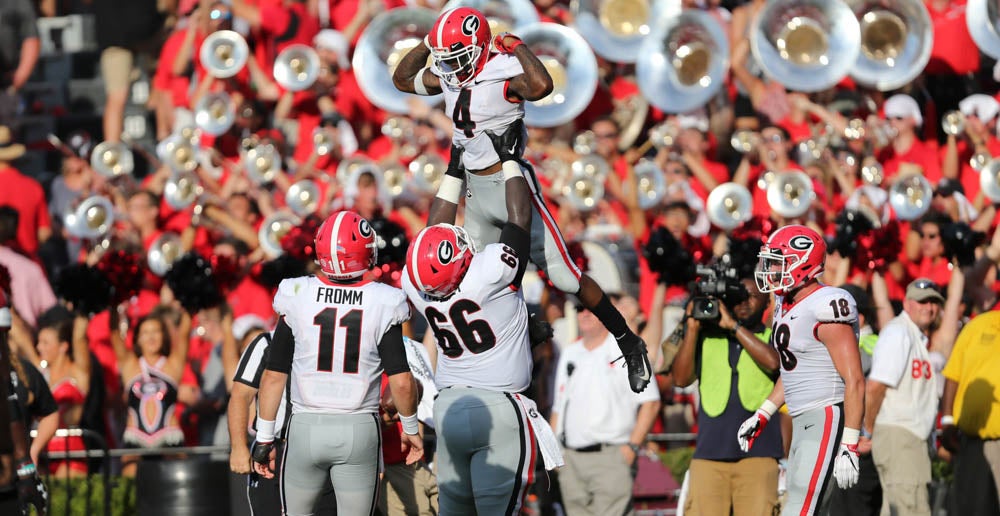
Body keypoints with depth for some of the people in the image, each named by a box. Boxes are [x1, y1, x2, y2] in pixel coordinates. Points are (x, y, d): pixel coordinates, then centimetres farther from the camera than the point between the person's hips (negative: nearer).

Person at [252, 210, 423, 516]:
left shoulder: (297, 298, -6)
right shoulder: (382, 304, -8)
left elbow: (274, 376, -3)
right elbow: (401, 383, -8)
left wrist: (264, 438, 6)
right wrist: (410, 429, 9)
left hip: (306, 427, 0)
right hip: (359, 431, 0)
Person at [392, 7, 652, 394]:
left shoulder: (503, 74, -19)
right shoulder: (447, 77, 4)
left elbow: (541, 86, -41)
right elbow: (402, 80, 21)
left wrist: (517, 47, -27)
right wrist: (426, 45, 6)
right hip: (476, 192, 8)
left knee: (563, 275, -6)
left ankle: (629, 344, 5)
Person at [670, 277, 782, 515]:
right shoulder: (706, 337, 16)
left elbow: (773, 362, -12)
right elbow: (681, 378, 6)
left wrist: (734, 326, -8)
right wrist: (692, 328, 1)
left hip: (758, 454, -2)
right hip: (708, 453, 2)